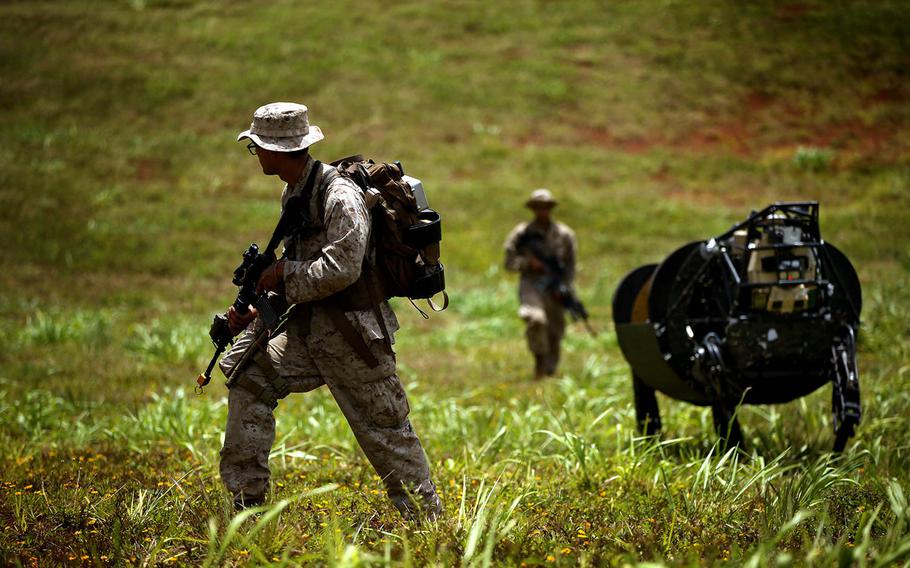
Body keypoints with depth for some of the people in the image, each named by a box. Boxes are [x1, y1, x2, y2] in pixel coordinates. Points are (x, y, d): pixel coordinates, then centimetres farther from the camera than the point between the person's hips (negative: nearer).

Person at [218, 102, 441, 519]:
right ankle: (246, 500, 7)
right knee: (249, 370, 4)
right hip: (309, 330, 9)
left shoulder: (340, 197, -19)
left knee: (385, 430, -4)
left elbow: (341, 269, -28)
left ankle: (427, 520, 6)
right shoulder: (293, 194, 11)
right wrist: (255, 309, 6)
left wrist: (283, 273, -16)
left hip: (353, 333, -9)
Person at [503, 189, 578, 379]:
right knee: (536, 319, -31)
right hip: (531, 284, -2)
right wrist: (528, 262, -15)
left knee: (555, 331, 5)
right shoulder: (522, 233, 5)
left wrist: (563, 288, -8)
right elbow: (509, 262, 3)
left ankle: (549, 370, 24)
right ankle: (539, 359, -15)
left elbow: (570, 267, 6)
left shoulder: (564, 234, 7)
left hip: (555, 289, 2)